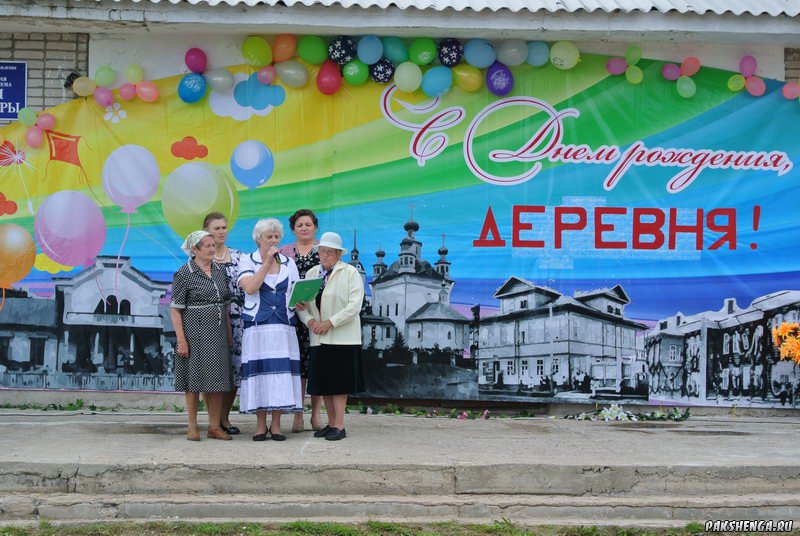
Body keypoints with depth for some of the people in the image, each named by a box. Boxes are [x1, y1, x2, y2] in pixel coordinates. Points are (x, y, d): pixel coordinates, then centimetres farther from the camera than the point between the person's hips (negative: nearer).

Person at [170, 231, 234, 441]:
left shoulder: (219, 271, 10)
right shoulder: (184, 274, -8)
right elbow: (175, 309, -9)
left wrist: (229, 333, 13)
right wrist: (181, 340, -14)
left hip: (218, 333, 5)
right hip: (195, 332, -5)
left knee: (218, 379, 6)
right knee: (195, 379, 1)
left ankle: (215, 426, 15)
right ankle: (192, 427, 12)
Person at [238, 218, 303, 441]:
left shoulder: (288, 263, 13)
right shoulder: (247, 261, 5)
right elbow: (250, 288, -12)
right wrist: (267, 262, -11)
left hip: (284, 327, 2)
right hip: (257, 327, -2)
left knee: (281, 372, -2)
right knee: (259, 372, -4)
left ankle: (276, 424, 6)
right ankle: (260, 425, 6)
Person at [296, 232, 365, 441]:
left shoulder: (350, 273, -3)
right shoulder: (311, 273, 13)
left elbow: (354, 306, -11)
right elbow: (302, 302, 10)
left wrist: (330, 322, -16)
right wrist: (309, 320, -10)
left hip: (342, 337, -5)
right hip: (319, 338, 5)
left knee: (339, 382, -5)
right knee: (323, 382, 7)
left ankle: (339, 426, -2)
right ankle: (331, 423, 15)